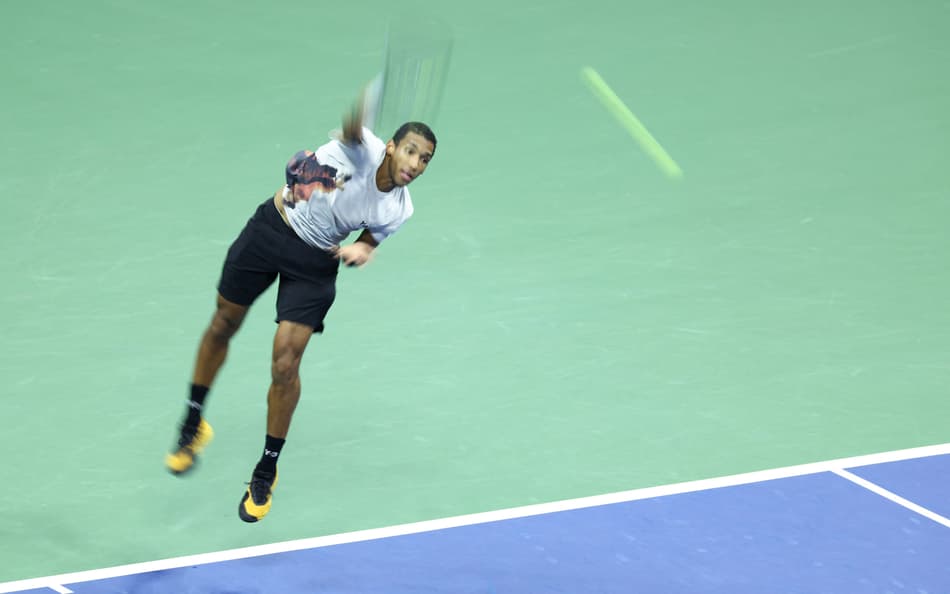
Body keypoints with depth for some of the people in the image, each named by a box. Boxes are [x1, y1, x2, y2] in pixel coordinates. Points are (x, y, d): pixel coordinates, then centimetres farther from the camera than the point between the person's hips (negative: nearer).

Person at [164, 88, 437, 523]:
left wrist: (360, 249, -14)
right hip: (271, 227, -1)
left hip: (315, 263, 1)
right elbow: (352, 128, -50)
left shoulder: (399, 210, -11)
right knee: (223, 326, 14)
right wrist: (356, 118, -74)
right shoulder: (363, 149, -24)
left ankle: (266, 471, 10)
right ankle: (193, 425, 38)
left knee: (285, 364, -9)